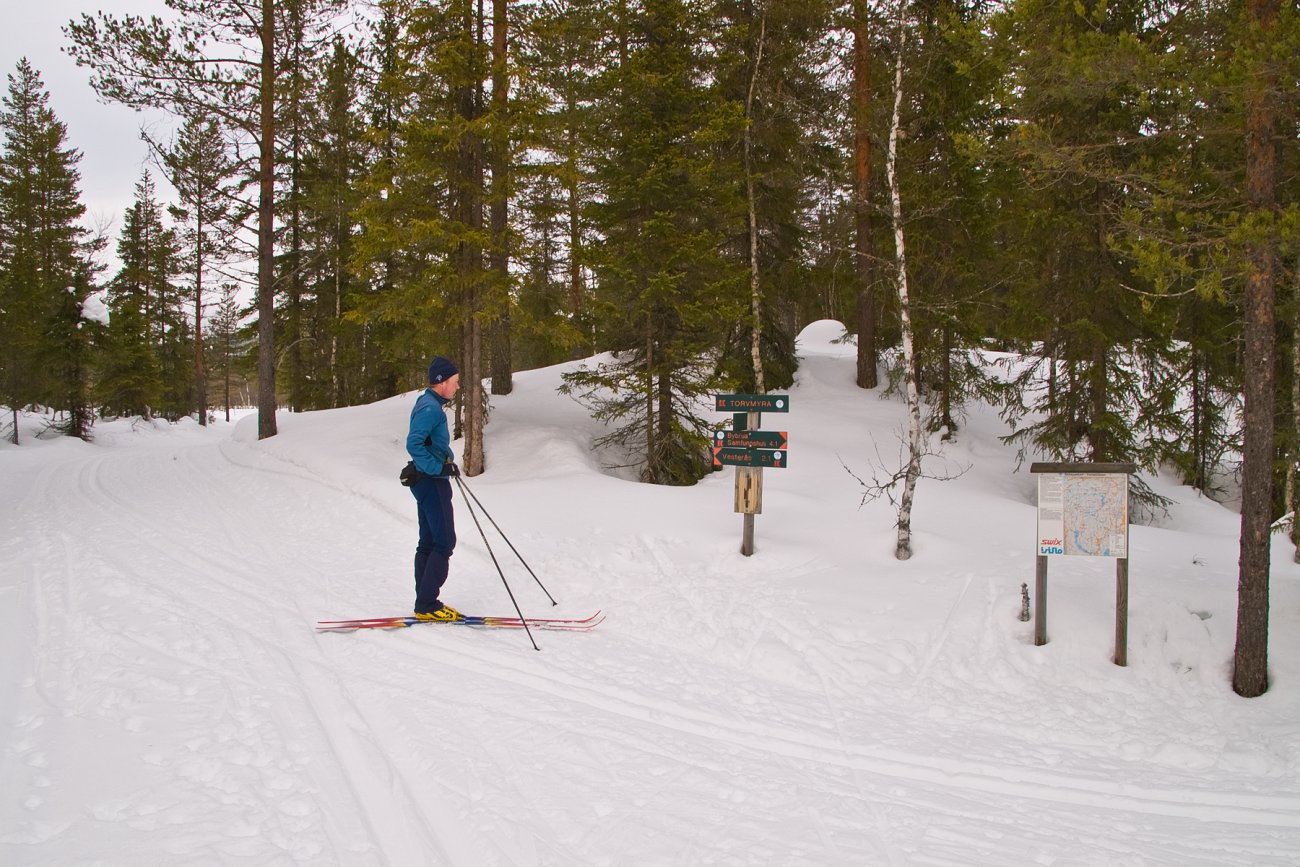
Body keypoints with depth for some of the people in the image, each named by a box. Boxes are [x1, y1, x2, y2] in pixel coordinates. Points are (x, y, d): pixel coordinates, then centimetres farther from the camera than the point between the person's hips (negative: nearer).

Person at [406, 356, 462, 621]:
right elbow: (413, 444, -26)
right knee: (444, 542, -8)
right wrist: (440, 467, -23)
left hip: (429, 482, 11)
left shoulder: (430, 405, 15)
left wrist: (448, 460, 12)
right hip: (432, 482, -11)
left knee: (429, 543, 12)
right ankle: (427, 605, -5)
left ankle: (425, 604, 16)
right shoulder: (430, 408, -17)